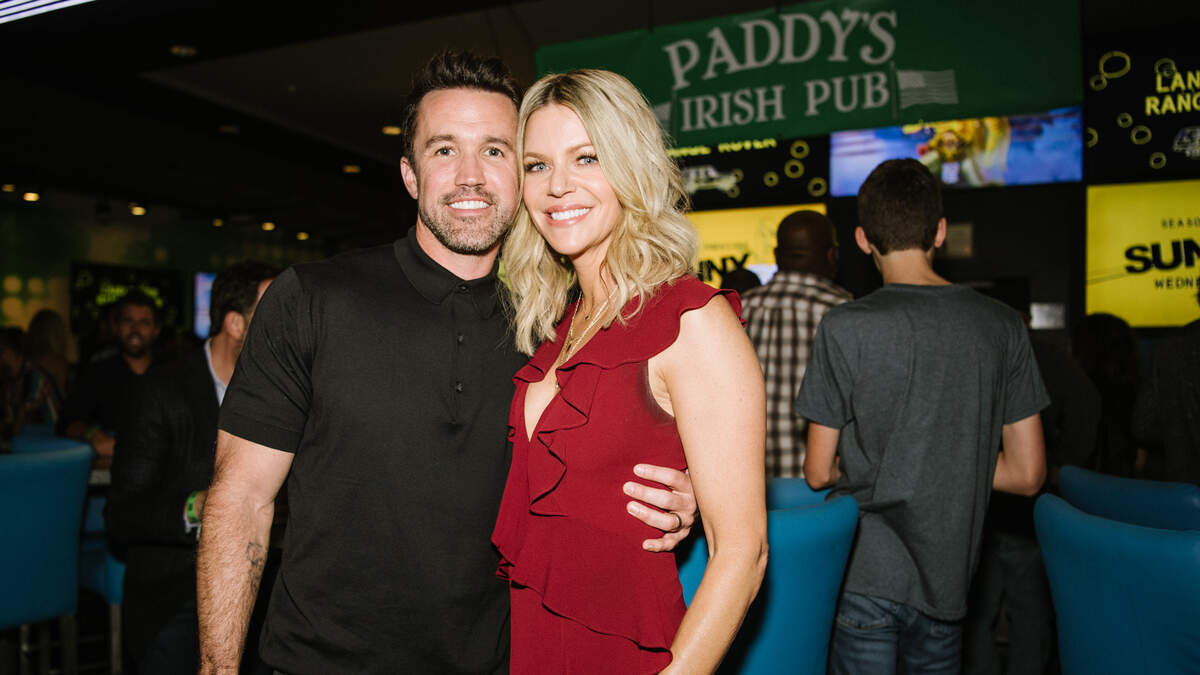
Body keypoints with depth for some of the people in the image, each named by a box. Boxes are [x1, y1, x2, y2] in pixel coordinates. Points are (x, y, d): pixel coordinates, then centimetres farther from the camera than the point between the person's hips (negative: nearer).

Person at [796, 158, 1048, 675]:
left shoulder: (844, 328, -14)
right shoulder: (1002, 326, -3)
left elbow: (818, 472, -8)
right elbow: (1027, 475, 1)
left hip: (864, 577, -4)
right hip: (949, 579, 4)